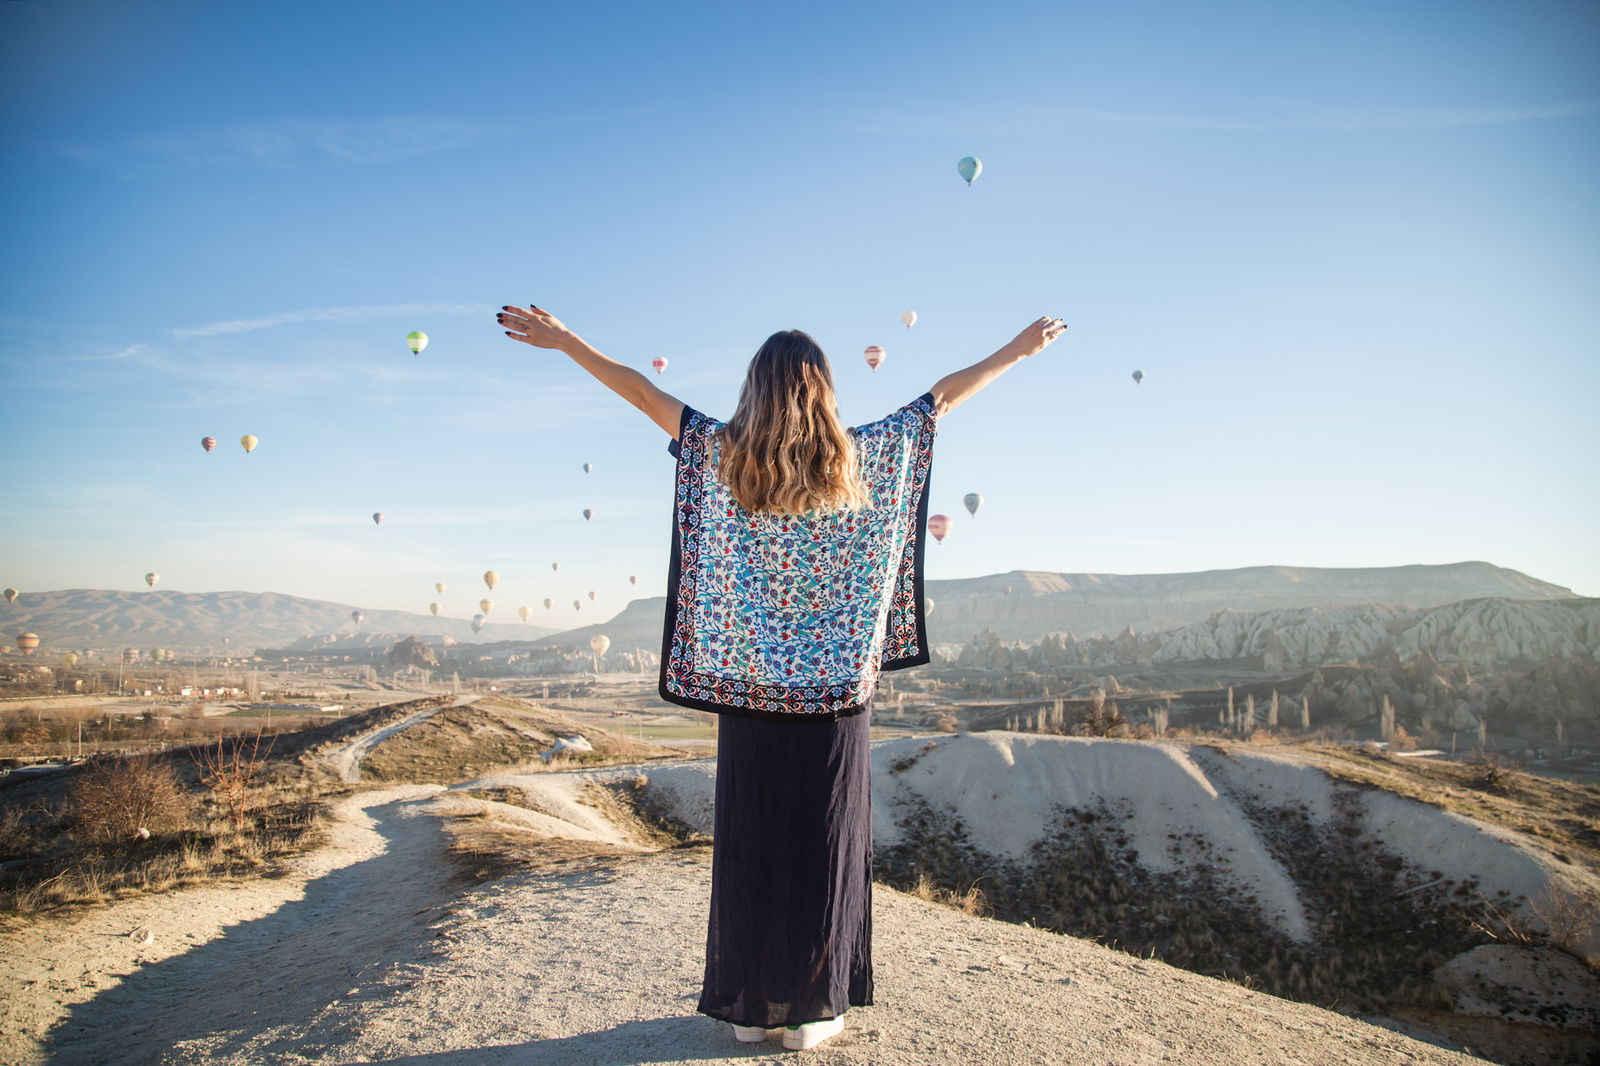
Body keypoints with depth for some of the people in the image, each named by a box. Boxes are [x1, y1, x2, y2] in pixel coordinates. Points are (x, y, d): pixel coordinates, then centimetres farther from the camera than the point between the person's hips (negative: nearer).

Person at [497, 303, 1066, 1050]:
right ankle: (810, 1009, 16)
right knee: (823, 846, 8)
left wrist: (564, 341, 13)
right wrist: (1018, 350, 19)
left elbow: (644, 393, 3)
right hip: (835, 693, -1)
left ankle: (749, 1004, 21)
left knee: (748, 843, 10)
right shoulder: (859, 460, -3)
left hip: (747, 687, 1)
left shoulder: (723, 457, -4)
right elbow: (941, 397, 7)